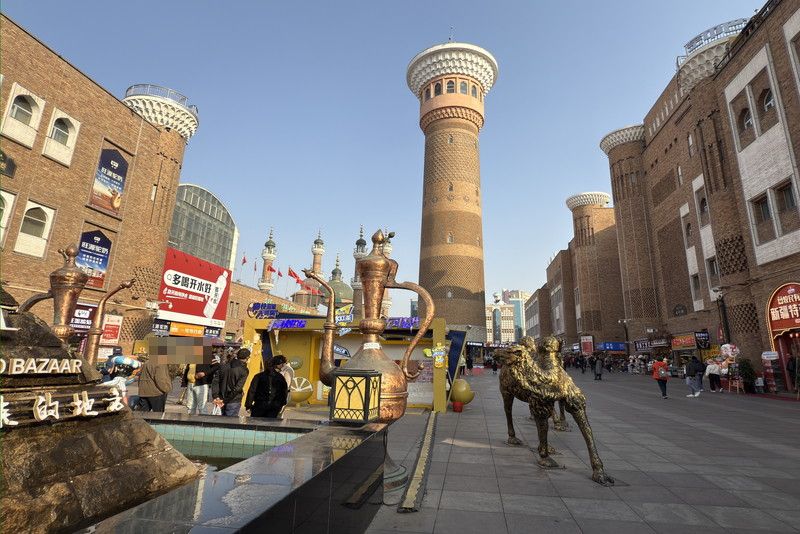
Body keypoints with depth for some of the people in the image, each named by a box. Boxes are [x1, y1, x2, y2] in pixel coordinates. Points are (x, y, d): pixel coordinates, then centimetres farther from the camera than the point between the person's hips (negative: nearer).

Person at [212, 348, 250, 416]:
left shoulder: (224, 366, 2)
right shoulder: (244, 370, -15)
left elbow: (215, 381, -1)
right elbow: (237, 388, -20)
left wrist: (216, 397, -3)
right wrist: (224, 400, -12)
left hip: (222, 399, 6)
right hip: (233, 402, -6)